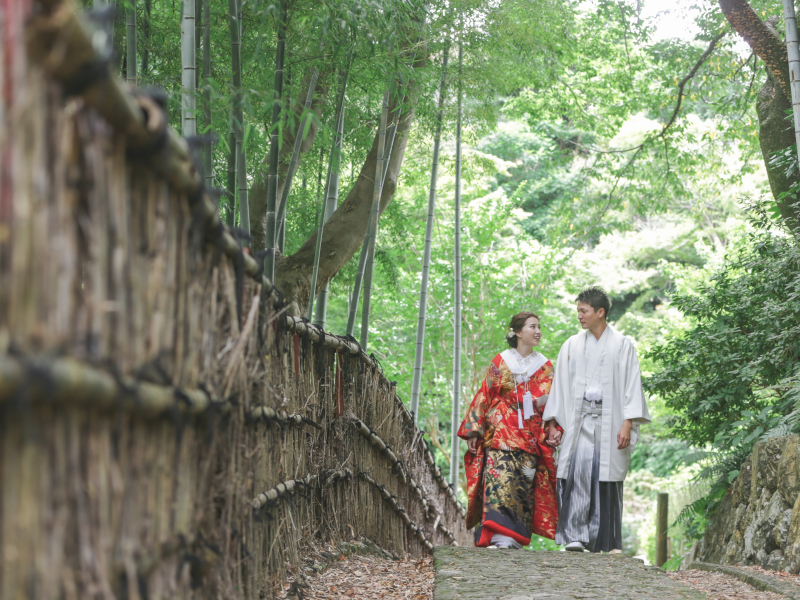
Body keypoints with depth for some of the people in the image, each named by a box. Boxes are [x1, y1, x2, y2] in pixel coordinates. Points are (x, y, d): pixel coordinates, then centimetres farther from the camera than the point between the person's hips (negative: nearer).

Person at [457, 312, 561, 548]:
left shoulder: (545, 367, 14)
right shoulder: (500, 362, 9)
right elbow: (484, 396, 8)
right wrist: (474, 431, 1)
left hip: (530, 436, 2)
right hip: (501, 432, -2)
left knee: (524, 483, -4)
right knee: (500, 478, -17)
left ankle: (516, 536, -1)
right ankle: (500, 536, -25)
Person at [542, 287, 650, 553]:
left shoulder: (622, 345, 5)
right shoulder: (572, 345, 13)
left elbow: (631, 386, 0)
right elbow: (560, 386, 13)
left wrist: (627, 424, -9)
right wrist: (553, 423, 6)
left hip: (609, 422, -1)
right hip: (578, 420, 2)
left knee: (607, 478, -4)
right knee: (577, 470, -15)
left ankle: (608, 542, 2)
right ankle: (575, 536, -18)